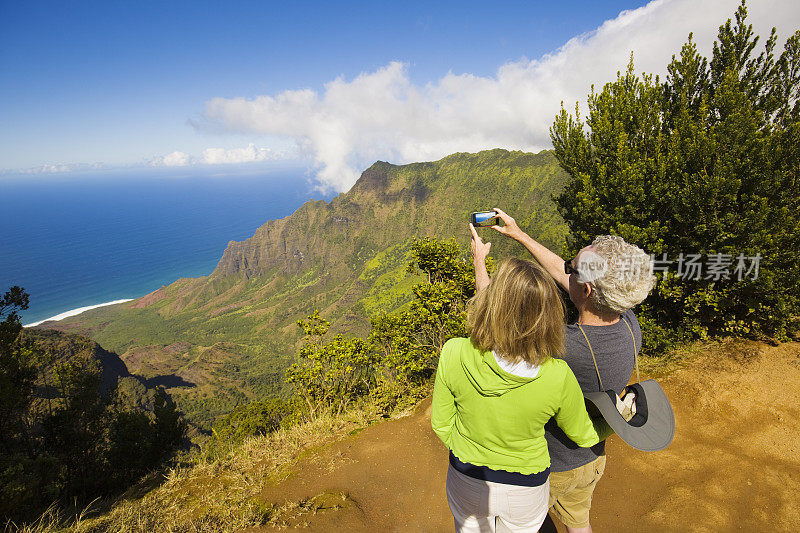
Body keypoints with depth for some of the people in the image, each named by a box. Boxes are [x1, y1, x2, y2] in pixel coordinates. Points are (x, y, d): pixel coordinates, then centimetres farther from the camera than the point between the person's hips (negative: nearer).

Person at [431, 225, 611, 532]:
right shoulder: (558, 378, -32)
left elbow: (441, 423, -14)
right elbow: (584, 436, -10)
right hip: (526, 490, 0)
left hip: (467, 483, 0)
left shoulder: (454, 355, -33)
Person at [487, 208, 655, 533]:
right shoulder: (629, 327, -21)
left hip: (548, 467, -5)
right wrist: (518, 234, -1)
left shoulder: (561, 347, -42)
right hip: (592, 458, 5)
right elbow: (560, 274, -9)